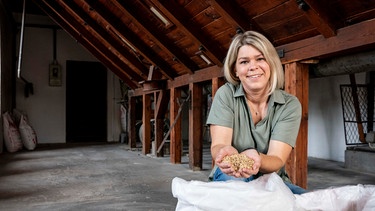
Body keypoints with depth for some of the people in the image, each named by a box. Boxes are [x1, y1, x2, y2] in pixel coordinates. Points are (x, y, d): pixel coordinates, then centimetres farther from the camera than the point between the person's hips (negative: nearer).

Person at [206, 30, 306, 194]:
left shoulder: (290, 105, -8)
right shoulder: (226, 95, -9)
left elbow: (277, 160, -19)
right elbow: (218, 145, -18)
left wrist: (257, 159, -44)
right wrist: (225, 152, -45)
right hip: (230, 177, -2)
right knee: (235, 179, -36)